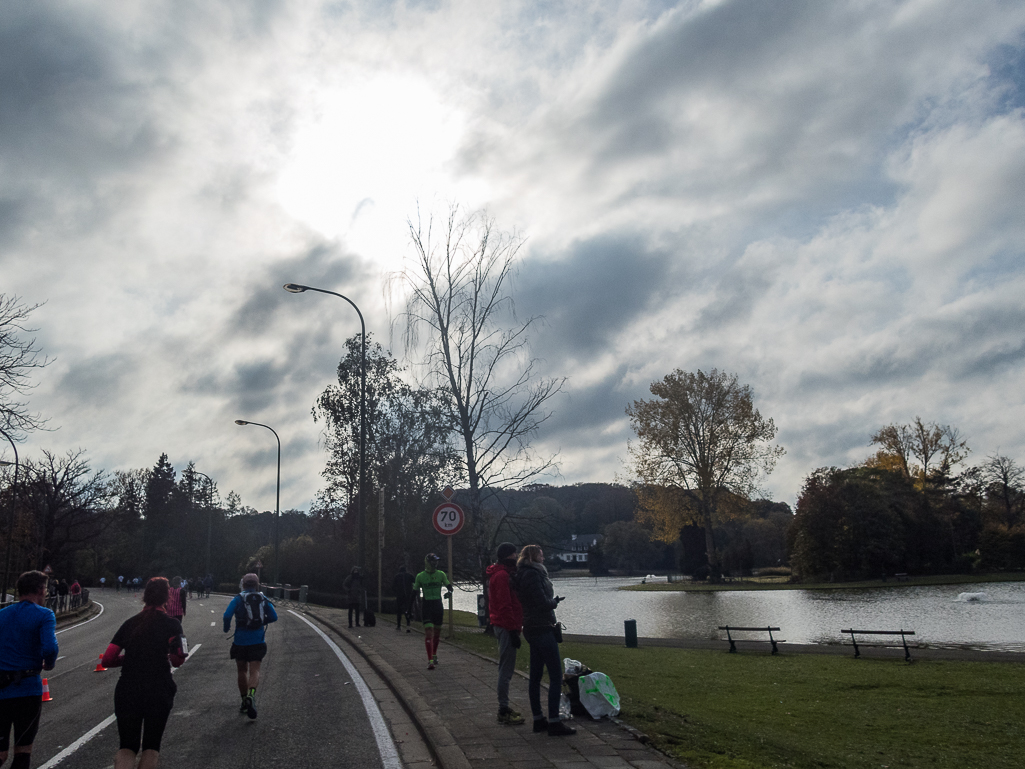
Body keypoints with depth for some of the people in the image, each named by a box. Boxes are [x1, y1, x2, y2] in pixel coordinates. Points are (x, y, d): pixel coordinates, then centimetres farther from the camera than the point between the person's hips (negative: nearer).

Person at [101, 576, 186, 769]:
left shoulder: (129, 623, 7)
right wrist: (166, 656, 7)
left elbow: (107, 660, 5)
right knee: (151, 745, 15)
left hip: (127, 691, 3)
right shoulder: (171, 624, -5)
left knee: (127, 747, 8)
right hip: (159, 692, -2)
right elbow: (178, 659, -15)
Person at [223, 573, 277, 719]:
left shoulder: (238, 599, -1)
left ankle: (244, 701, 22)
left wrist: (226, 628, 5)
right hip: (258, 641, 0)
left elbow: (227, 615, -14)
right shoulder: (263, 599, 5)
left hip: (240, 641, 0)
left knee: (242, 671, 15)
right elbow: (274, 617, 2)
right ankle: (251, 694, -33)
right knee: (254, 671, -5)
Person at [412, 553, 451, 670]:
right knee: (428, 633, -13)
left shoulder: (441, 574, 2)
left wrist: (449, 592, -17)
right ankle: (430, 660, -14)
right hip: (427, 606, -2)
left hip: (438, 606, 2)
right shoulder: (420, 576, -2)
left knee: (437, 632, 11)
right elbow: (415, 593, 6)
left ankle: (434, 655, 32)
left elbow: (449, 587, 7)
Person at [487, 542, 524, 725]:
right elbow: (505, 606, -21)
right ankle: (503, 712, -1)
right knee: (506, 670, -6)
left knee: (506, 669, 15)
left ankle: (504, 708, 23)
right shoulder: (502, 576, -17)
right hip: (506, 627, -11)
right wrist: (513, 630, -20)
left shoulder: (501, 574, 17)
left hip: (502, 626, 11)